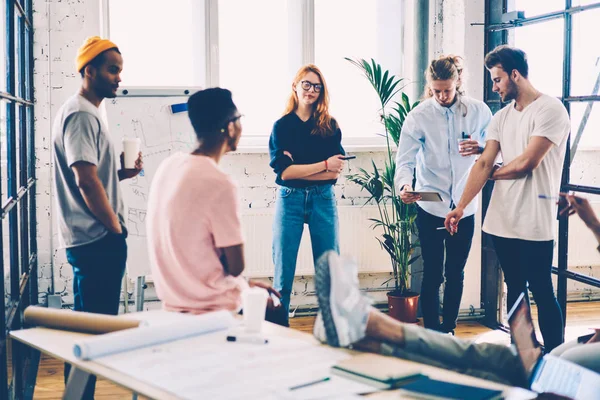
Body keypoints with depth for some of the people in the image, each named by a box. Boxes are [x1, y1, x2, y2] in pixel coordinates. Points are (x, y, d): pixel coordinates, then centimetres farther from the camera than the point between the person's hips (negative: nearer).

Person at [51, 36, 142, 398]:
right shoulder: (81, 115, -15)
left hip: (93, 239, 11)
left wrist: (122, 173, 7)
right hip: (98, 240, -11)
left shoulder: (87, 113, 17)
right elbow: (86, 181, -22)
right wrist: (116, 227, -13)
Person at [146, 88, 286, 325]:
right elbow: (236, 266, -20)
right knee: (275, 309, 18)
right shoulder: (219, 184, -25)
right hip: (209, 305, -7)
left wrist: (245, 285, 12)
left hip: (172, 295, 7)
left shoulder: (168, 166, -1)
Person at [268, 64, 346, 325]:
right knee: (283, 274, 2)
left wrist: (298, 169, -12)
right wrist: (323, 165, -10)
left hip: (323, 200, 1)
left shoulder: (330, 126, 5)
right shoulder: (282, 126, 2)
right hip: (290, 200, -1)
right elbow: (283, 171, -9)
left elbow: (336, 171, -4)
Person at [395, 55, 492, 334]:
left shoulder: (478, 111, -2)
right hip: (430, 208, -2)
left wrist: (481, 148, -18)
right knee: (432, 274, 2)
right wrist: (404, 186, -34)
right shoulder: (418, 116, -8)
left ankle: (449, 330, 28)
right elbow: (405, 160, -14)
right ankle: (432, 334, 14)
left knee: (455, 274, 13)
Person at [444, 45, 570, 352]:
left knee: (542, 293, 0)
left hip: (534, 223, -7)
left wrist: (494, 173, 2)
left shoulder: (550, 110, -9)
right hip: (502, 220, 7)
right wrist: (461, 206, -4)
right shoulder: (501, 117, 12)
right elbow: (484, 164, 6)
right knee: (514, 291, 14)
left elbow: (525, 163, -16)